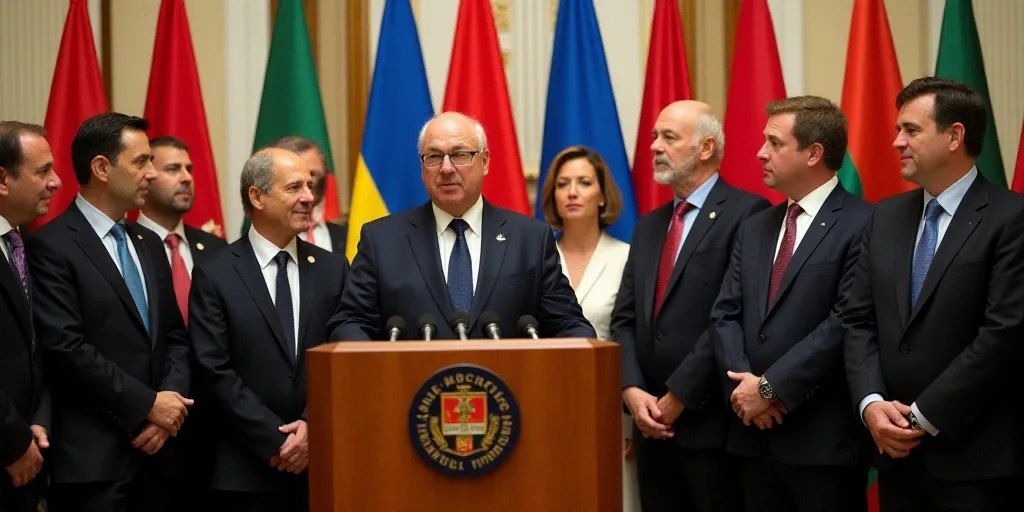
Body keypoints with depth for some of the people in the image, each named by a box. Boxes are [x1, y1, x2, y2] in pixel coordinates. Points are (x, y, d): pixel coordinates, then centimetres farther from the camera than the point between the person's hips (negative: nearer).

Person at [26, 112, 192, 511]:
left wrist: (171, 400, -4)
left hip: (155, 451, 6)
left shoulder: (149, 244, 16)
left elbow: (175, 337, 14)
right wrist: (147, 404, -13)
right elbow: (66, 348, -16)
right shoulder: (51, 246, -7)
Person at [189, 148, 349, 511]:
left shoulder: (333, 268, 8)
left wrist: (314, 426, -10)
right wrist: (275, 439, -11)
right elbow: (215, 371, -7)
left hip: (324, 461, 3)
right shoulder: (215, 274, -2)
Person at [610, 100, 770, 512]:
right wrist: (633, 391, -5)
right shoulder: (648, 226, 17)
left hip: (710, 422, -7)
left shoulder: (746, 214, -8)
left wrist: (680, 397, -13)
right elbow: (624, 319, 12)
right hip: (653, 423, 7)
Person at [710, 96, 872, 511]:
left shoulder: (862, 225, -9)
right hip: (755, 434, 6)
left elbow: (845, 322, -17)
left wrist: (771, 386, -15)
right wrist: (743, 383, -8)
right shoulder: (754, 228, 15)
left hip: (823, 437, -6)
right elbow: (724, 315, 9)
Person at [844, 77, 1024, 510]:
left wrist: (923, 416, -14)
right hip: (895, 447, 5)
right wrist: (871, 404, -7)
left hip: (974, 456, -5)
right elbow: (859, 321, 9)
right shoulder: (885, 217, 11)